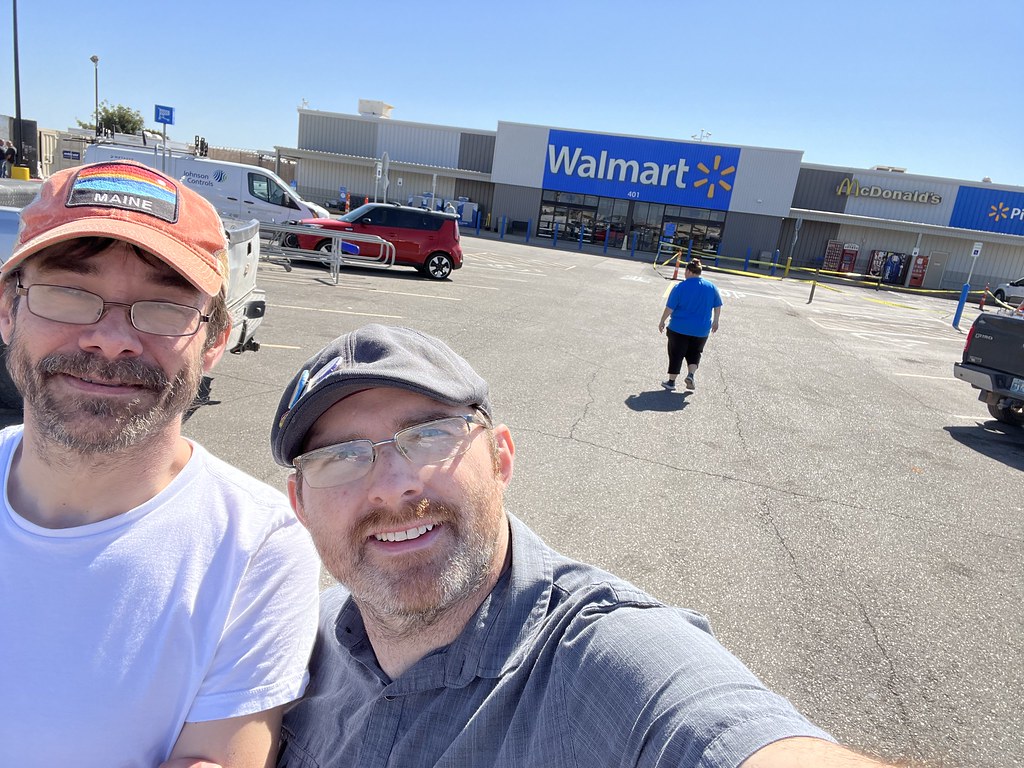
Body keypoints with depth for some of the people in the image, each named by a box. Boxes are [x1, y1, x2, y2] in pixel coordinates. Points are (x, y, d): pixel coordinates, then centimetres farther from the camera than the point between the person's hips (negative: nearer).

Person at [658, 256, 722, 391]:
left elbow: (669, 308, -9)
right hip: (701, 330, 3)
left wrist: (662, 322, 3)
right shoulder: (711, 287, 0)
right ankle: (690, 375, -1)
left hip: (679, 328, -3)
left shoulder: (680, 287, -11)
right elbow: (718, 307, 7)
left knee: (676, 354, 9)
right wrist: (715, 321, 19)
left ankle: (671, 381, 15)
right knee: (694, 353, 20)